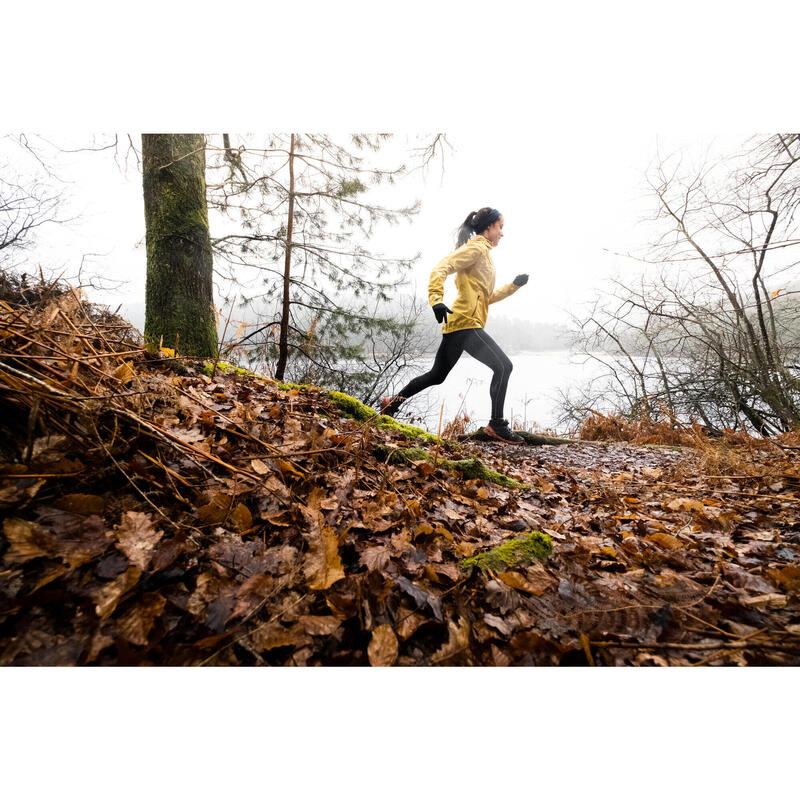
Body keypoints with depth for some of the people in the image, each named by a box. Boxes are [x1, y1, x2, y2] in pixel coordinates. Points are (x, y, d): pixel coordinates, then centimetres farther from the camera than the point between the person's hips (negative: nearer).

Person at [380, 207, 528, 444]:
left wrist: (514, 285, 22)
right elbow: (442, 268, -18)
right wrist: (436, 299, -31)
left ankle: (393, 402, 23)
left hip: (456, 325, 10)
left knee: (437, 375, 15)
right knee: (503, 365, -13)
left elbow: (488, 297, 29)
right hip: (466, 322, -10)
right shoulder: (476, 248, -3)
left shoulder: (483, 253, 27)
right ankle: (496, 424, -8)